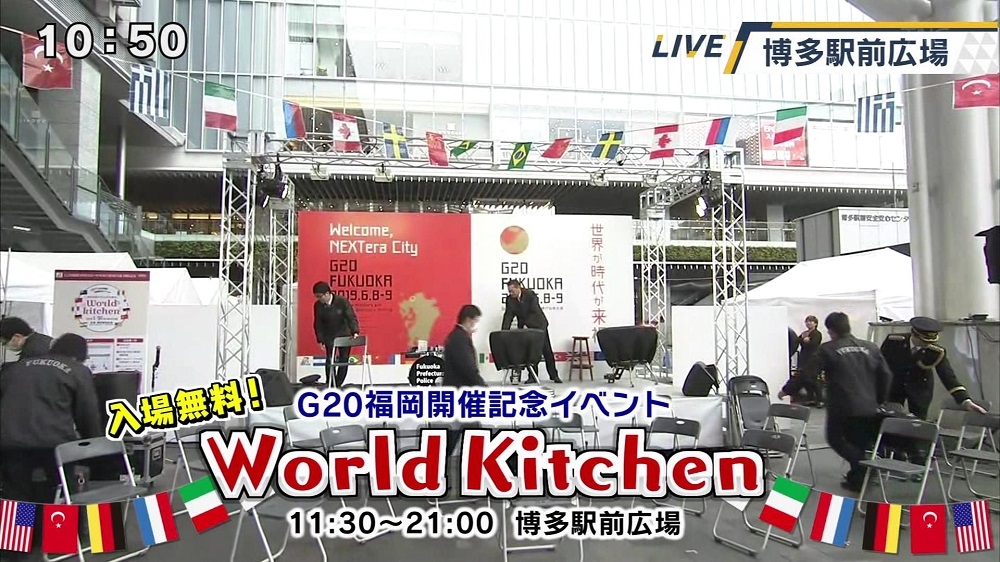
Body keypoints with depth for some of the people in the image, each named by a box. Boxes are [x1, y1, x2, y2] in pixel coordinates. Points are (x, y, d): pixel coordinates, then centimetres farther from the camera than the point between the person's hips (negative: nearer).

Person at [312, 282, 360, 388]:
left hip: (344, 335, -1)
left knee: (344, 361, 2)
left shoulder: (342, 301, -19)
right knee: (330, 361, -9)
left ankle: (338, 385, 14)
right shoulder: (318, 305, -11)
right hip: (329, 337, 1)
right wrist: (320, 340, -6)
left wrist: (355, 332, -29)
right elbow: (317, 324, -3)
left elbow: (351, 317, -18)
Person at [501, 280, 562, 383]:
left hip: (539, 325, -4)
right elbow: (508, 316, -9)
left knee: (547, 351, 2)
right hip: (526, 328, 4)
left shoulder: (530, 294, -20)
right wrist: (504, 331, -20)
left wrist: (526, 324, -30)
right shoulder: (510, 299, -6)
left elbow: (535, 312, -24)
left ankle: (554, 376, 9)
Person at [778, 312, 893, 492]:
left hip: (843, 407, -5)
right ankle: (857, 477, 21)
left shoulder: (828, 350, -6)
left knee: (836, 438, 11)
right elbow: (886, 375, 11)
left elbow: (806, 373, -6)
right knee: (859, 443, 18)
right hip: (869, 408, 5)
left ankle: (864, 465, -9)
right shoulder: (870, 347, 7)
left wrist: (787, 390, 4)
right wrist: (879, 400, 22)